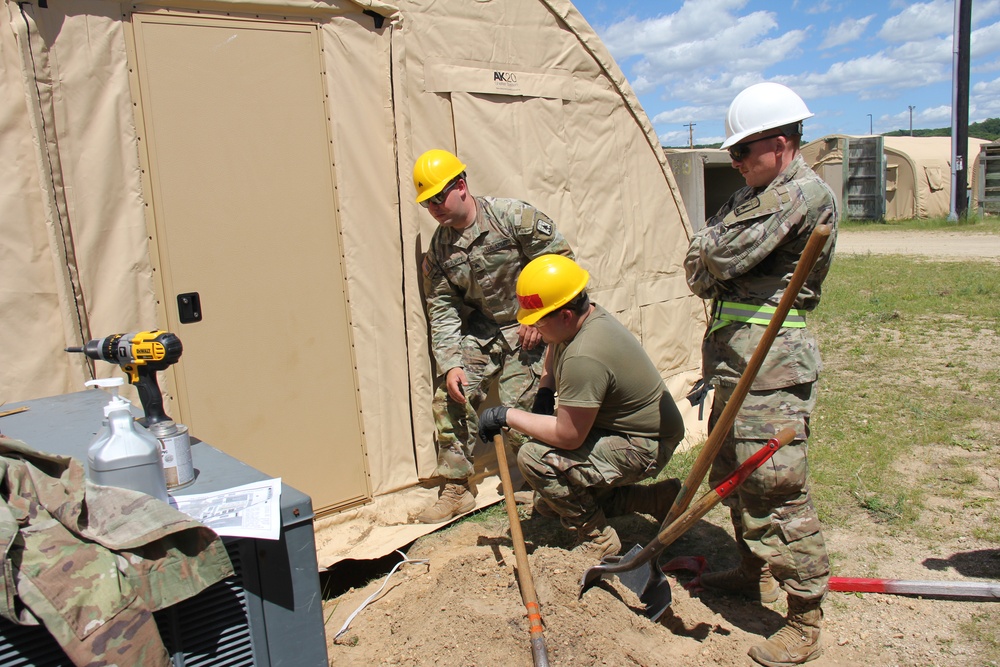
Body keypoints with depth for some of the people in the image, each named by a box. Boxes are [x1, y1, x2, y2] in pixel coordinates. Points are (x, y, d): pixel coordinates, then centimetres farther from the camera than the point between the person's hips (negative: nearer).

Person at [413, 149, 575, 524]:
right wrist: (450, 364, -13)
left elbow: (560, 260, -12)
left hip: (528, 327, -5)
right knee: (450, 398, -5)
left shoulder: (513, 217, -15)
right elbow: (442, 311, -2)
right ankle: (455, 490, 9)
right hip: (481, 328, 5)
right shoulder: (438, 251, 0)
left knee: (517, 404, -13)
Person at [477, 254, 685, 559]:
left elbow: (568, 436, -30)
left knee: (534, 457, -25)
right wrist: (544, 392, 6)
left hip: (645, 448, -10)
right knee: (547, 504, 14)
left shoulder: (584, 358, -33)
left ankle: (597, 539, -5)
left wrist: (506, 416, -20)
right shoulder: (586, 316, -3)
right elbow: (554, 349, 22)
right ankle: (658, 499, 18)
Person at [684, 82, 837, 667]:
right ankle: (757, 572, 38)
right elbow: (699, 258, 13)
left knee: (775, 483, -7)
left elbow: (726, 257, -20)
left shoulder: (807, 193, -12)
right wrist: (712, 268, -8)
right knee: (732, 471, 19)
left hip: (773, 364, -10)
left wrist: (713, 258, 2)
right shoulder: (754, 194, 19)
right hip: (733, 357, 10)